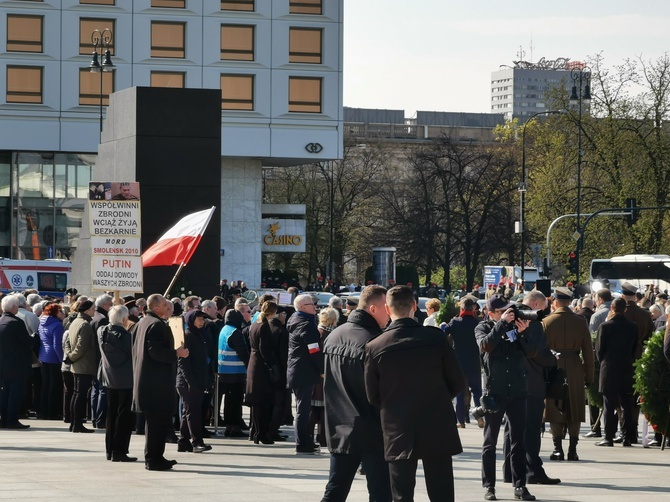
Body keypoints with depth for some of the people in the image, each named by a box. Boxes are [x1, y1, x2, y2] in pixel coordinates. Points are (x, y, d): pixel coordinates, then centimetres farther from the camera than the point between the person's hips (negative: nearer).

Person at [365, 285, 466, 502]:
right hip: (437, 430, 0)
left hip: (397, 434, 0)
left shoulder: (374, 347, -7)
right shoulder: (436, 338, -7)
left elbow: (372, 397, 1)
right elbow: (458, 383, 1)